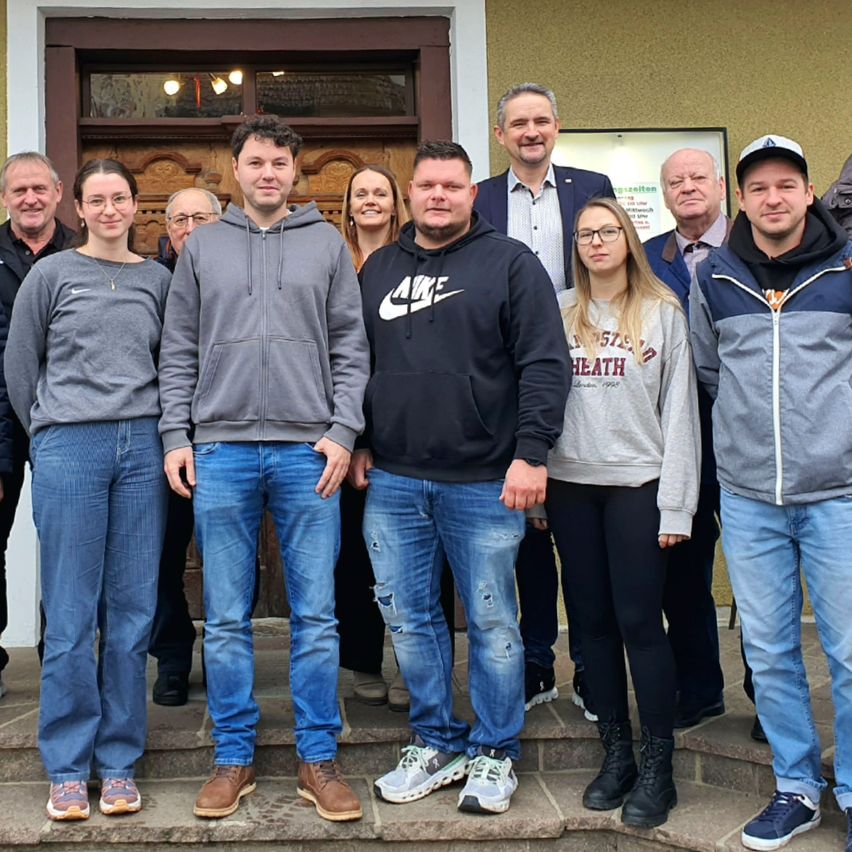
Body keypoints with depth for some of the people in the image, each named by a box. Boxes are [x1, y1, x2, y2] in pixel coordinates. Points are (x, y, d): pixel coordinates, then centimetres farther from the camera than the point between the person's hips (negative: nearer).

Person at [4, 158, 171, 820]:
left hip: (142, 448, 2)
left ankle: (119, 763, 16)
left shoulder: (158, 280, 11)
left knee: (132, 613, 4)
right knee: (71, 617, 1)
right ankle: (67, 768, 13)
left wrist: (157, 430, 8)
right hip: (68, 450, -2)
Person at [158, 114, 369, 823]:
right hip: (221, 451, 1)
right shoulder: (202, 247, 12)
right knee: (226, 619, 6)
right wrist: (175, 435, 2)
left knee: (316, 617, 2)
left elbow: (351, 346, 6)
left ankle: (319, 758, 14)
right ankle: (234, 758, 18)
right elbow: (179, 350, 10)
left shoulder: (327, 244, 9)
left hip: (308, 451, -1)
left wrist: (342, 430, -4)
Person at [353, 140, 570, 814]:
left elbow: (545, 364, -7)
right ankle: (437, 743, 27)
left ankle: (494, 754, 22)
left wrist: (531, 452, -14)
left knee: (492, 621, 6)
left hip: (484, 482, -4)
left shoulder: (510, 262, -1)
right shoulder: (379, 268, 14)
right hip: (393, 481, 4)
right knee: (408, 618, 10)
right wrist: (359, 444, 12)